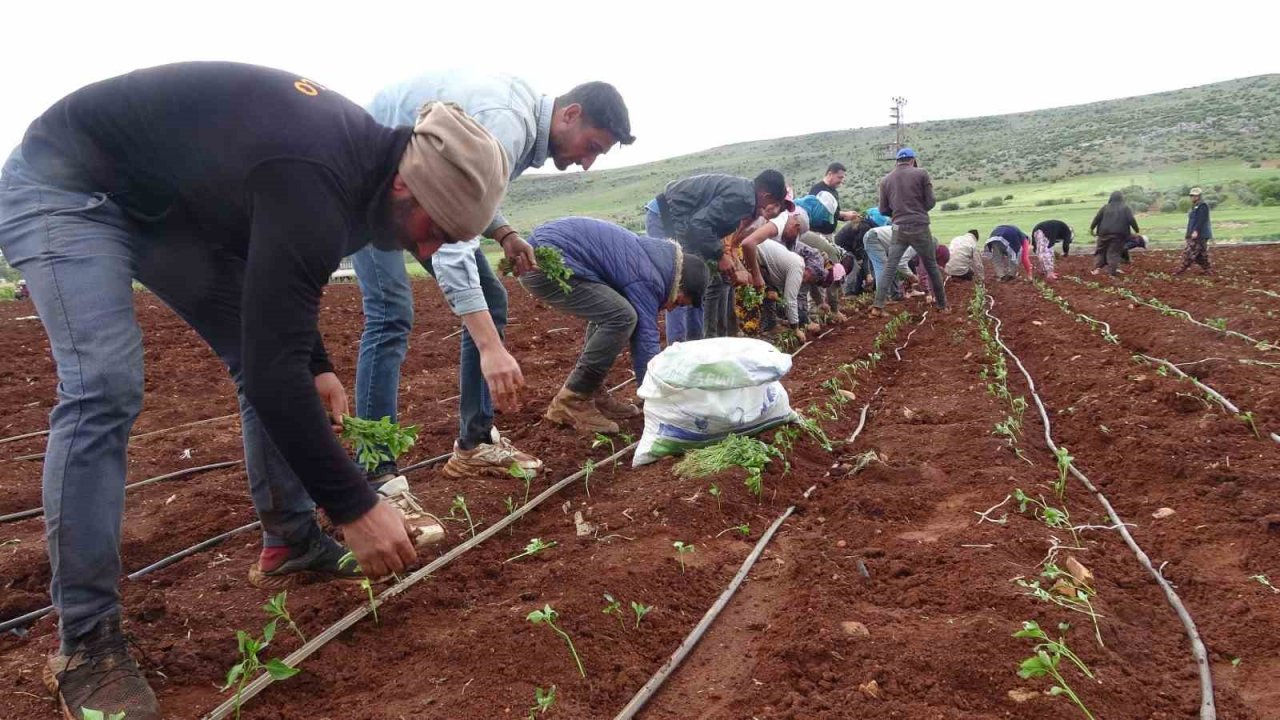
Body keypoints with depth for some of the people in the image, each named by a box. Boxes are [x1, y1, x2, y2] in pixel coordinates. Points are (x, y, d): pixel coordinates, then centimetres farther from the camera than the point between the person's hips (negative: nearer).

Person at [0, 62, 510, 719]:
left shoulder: (358, 150, -7)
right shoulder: (315, 184, -36)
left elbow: (278, 280, 11)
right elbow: (272, 372, -38)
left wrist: (316, 365, 2)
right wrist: (355, 507, -32)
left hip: (169, 199, 9)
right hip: (64, 186, -9)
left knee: (261, 353, 2)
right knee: (105, 386, -24)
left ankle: (292, 546, 14)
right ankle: (84, 644, -14)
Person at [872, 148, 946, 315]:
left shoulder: (886, 180, 7)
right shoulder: (921, 174, 0)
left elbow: (883, 210, 9)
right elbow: (930, 202, 1)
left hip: (899, 229, 2)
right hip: (920, 227, -2)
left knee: (889, 267, 3)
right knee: (931, 266, 10)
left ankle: (877, 307, -8)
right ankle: (942, 305, 19)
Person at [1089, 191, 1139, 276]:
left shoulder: (1105, 207, 6)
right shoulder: (1125, 208, 3)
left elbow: (1097, 219, 4)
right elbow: (1132, 220, -2)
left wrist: (1091, 228, 14)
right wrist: (1137, 230, 9)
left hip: (1104, 233, 1)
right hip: (1118, 234, -1)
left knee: (1100, 251, 13)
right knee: (1114, 253, 1)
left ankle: (1097, 268, 0)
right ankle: (1112, 271, -5)